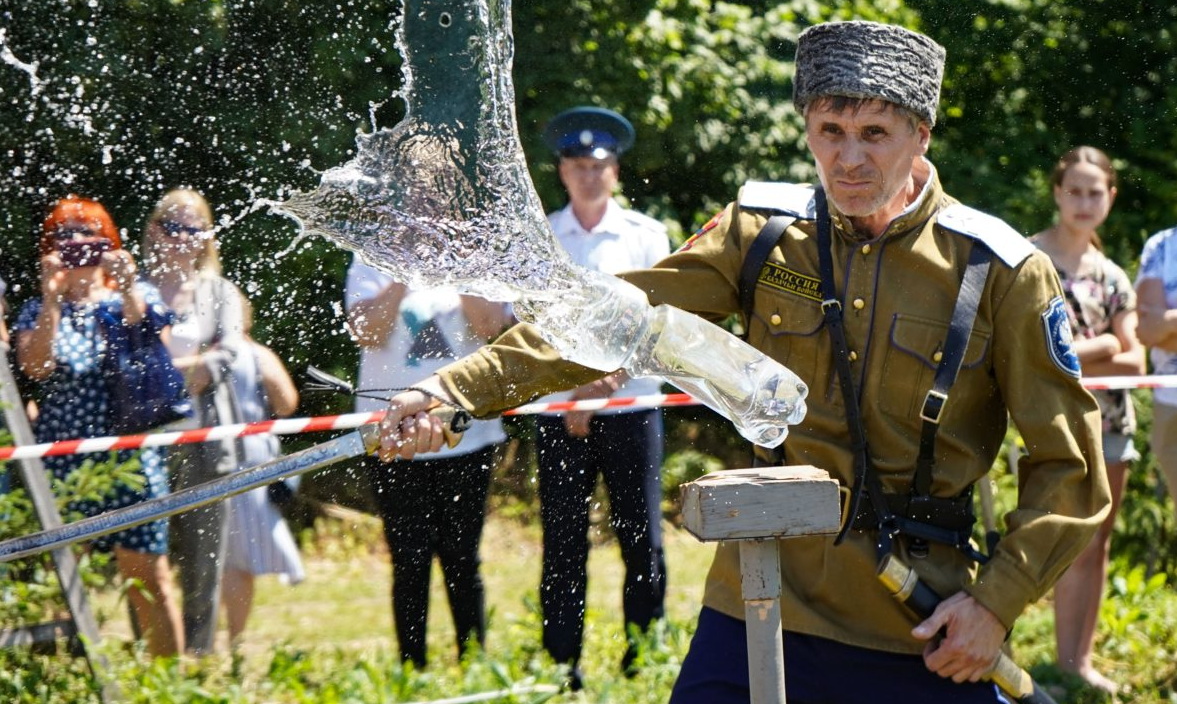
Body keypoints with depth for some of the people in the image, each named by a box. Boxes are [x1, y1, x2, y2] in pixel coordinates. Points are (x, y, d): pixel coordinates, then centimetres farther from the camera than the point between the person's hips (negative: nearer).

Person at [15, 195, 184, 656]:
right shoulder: (37, 312, 8)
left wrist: (130, 298, -13)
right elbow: (36, 368, -10)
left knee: (148, 580, 0)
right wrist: (52, 299, -16)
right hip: (61, 467, 0)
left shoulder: (140, 299, 8)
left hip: (129, 462, 0)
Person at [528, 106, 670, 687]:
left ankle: (644, 663, 6)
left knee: (642, 540, -1)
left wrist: (610, 376, -13)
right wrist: (570, 397, -10)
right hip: (559, 413, 0)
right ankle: (562, 666, 5)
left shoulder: (646, 235, 6)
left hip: (631, 406, 0)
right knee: (563, 542, 1)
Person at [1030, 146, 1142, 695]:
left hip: (1110, 417, 6)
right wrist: (1102, 346, -11)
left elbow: (1134, 360, 6)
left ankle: (1083, 659, 14)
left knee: (1098, 544, 7)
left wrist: (1072, 357, -11)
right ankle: (1067, 662, -5)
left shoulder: (1112, 276, 13)